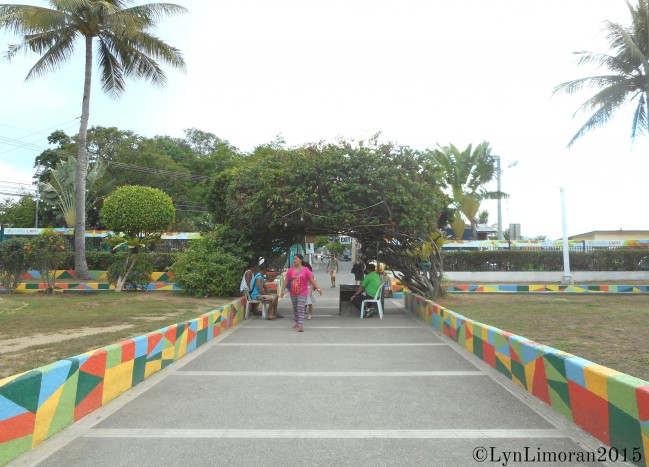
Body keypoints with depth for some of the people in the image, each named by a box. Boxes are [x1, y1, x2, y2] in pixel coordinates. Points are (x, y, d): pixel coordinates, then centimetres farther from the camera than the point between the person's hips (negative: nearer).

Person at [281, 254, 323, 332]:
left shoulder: (306, 270, -5)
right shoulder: (290, 270, 2)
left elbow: (312, 280, -5)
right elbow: (286, 281, 4)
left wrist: (318, 288, -11)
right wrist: (283, 290, -1)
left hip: (302, 293, -3)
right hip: (293, 293, 4)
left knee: (301, 308, -11)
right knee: (295, 309, 15)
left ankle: (301, 325, -13)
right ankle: (297, 322, 33)